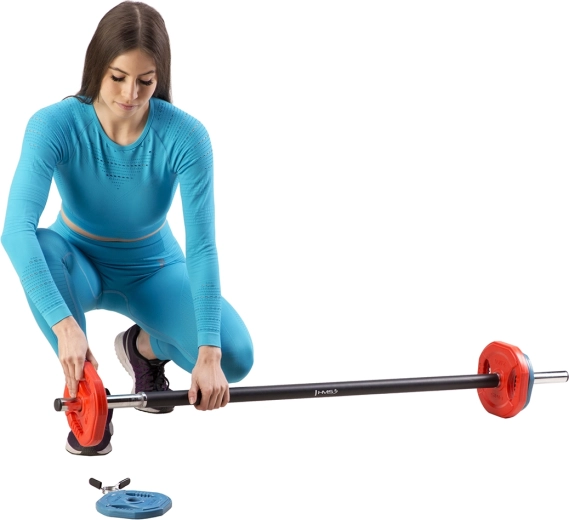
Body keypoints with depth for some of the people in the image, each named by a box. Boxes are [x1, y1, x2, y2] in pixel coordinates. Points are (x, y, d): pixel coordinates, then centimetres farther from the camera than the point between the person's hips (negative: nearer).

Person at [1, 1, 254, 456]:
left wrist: (209, 354, -40)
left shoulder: (185, 136, -26)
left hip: (153, 269, 1)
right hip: (80, 266, 0)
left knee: (234, 358, -24)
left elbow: (202, 247, -30)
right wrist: (65, 325, -52)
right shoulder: (54, 125, -28)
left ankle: (145, 346, 11)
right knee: (42, 248, -38)